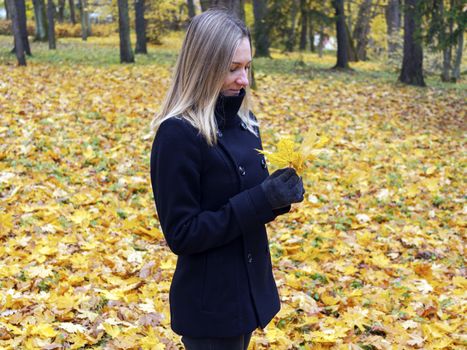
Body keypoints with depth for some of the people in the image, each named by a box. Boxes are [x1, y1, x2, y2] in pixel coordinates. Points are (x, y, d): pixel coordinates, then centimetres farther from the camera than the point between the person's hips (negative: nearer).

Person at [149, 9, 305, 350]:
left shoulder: (242, 120, 4)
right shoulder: (177, 134, -19)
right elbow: (181, 234, -20)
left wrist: (278, 192, -9)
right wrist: (261, 200, -25)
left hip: (251, 285, 8)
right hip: (210, 303, -7)